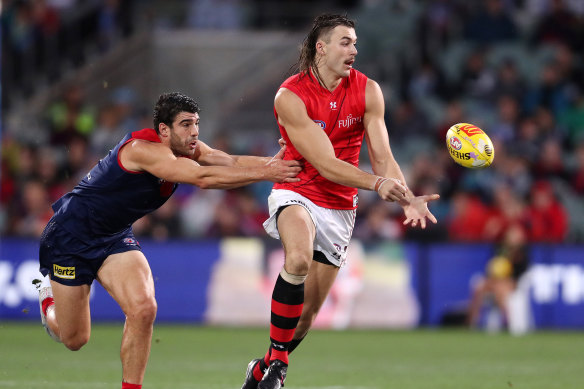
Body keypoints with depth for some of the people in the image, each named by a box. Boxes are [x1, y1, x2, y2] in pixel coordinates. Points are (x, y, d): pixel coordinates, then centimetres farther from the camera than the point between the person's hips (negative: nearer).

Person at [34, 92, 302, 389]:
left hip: (114, 237, 7)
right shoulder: (143, 149, -33)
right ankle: (49, 295, 39)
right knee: (75, 340, 5)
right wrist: (265, 173, -43)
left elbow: (230, 161, -21)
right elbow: (202, 177, -41)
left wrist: (270, 163, -41)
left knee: (143, 309, -17)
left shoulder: (185, 149, -7)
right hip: (70, 235, -7)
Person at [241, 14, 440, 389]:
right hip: (297, 193, -4)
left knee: (309, 310, 4)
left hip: (339, 208, 4)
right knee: (299, 258, -36)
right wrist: (377, 183, -38)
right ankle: (277, 355, -22)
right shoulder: (290, 96, -18)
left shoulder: (367, 91, -5)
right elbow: (325, 164, -24)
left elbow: (382, 157, -7)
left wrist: (408, 199, -25)